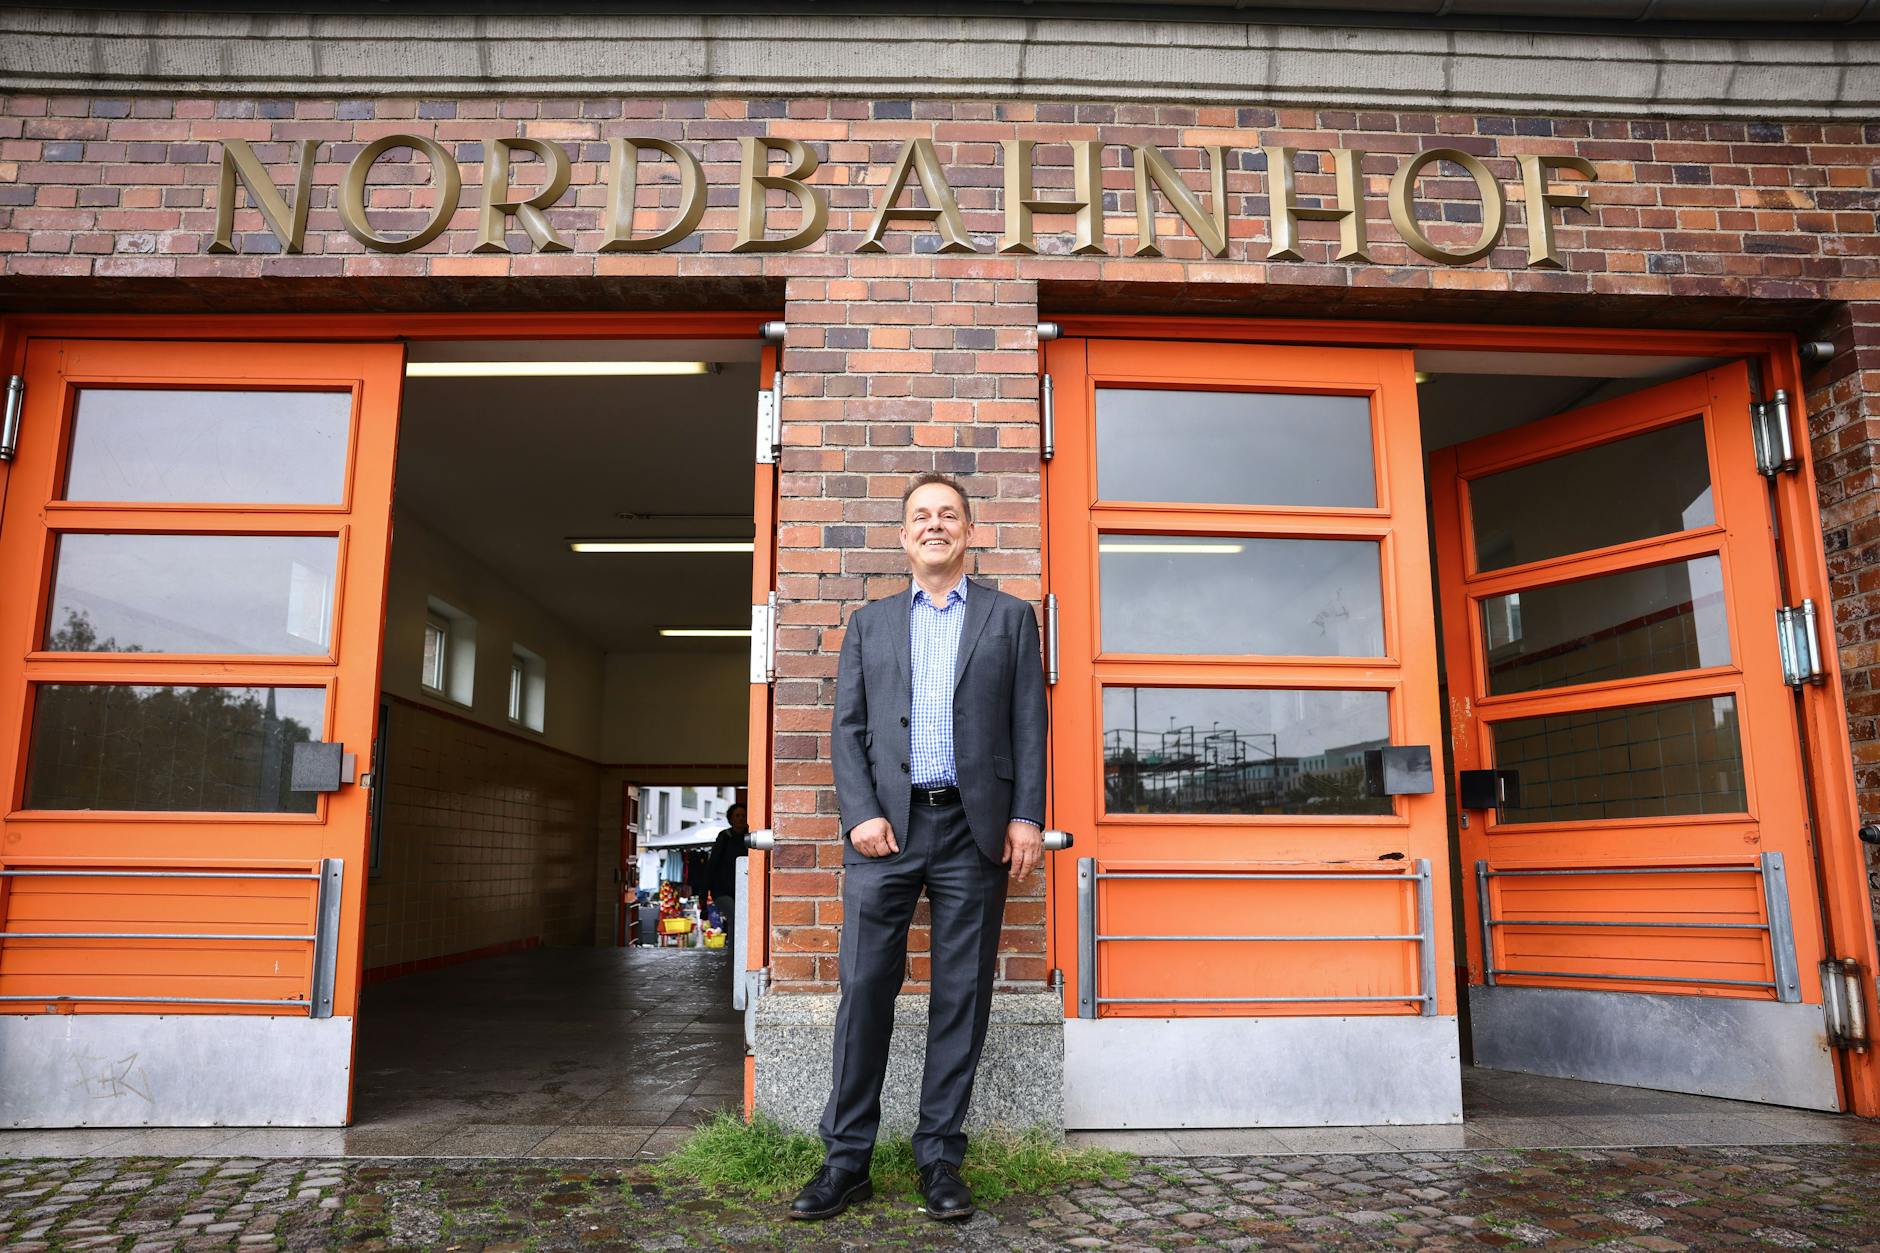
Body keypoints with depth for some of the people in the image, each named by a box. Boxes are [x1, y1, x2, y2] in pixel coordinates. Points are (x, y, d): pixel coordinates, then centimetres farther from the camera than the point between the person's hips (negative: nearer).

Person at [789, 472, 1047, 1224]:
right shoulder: (869, 623, 16)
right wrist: (860, 815, -5)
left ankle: (940, 1157, 14)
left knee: (962, 995, 4)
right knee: (864, 989, -1)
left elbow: (1029, 724, 6)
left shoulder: (1009, 618, 12)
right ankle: (846, 1159, 9)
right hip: (887, 825, 1)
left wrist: (1027, 816, -5)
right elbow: (848, 729, 9)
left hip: (974, 828, 0)